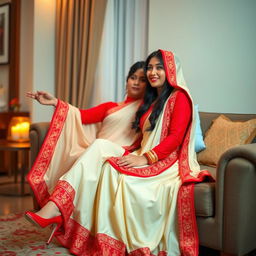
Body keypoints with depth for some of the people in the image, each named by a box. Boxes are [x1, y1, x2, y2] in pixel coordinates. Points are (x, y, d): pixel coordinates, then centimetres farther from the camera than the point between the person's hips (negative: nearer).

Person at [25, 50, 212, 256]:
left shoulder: (179, 97, -1)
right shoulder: (151, 100, 24)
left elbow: (176, 136, -13)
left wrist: (145, 158, -22)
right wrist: (127, 152, 1)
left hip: (166, 162, -7)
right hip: (145, 157, 7)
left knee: (110, 168, -30)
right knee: (100, 145, -17)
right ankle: (53, 207, -30)